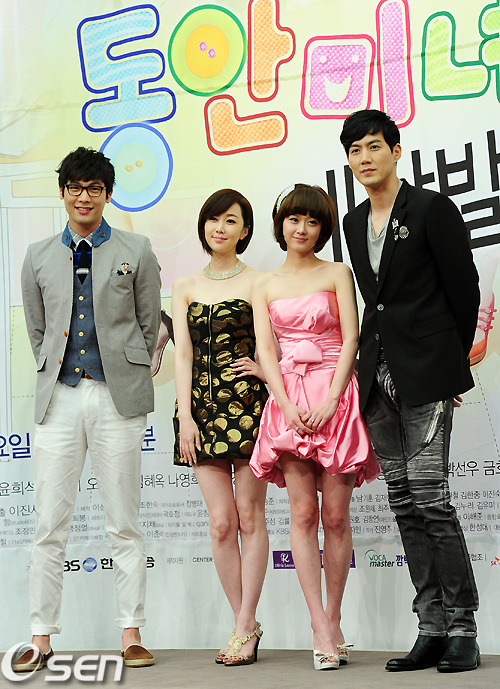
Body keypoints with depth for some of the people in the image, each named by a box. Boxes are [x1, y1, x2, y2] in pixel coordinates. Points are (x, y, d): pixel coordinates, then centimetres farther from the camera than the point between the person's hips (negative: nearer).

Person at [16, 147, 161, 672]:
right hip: (59, 397, 2)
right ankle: (41, 639, 11)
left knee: (124, 526, 2)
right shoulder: (39, 256, 13)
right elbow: (36, 330, 19)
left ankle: (131, 637, 10)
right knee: (49, 527, 2)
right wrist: (54, 372, 11)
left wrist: (127, 375, 6)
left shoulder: (135, 252, 6)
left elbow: (149, 324, 10)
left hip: (117, 398, -2)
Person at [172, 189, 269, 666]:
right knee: (221, 521, 0)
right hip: (203, 407, 3)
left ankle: (244, 626, 4)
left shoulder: (257, 282, 3)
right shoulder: (186, 287, 14)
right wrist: (185, 415, -1)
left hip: (249, 405, -3)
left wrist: (264, 367, -17)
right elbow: (183, 354, 7)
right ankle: (244, 624, 10)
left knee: (249, 515, -2)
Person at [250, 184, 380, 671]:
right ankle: (321, 629, -5)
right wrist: (286, 405, -10)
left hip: (335, 397, -1)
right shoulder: (264, 286, 14)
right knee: (303, 513, -6)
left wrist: (330, 401, -13)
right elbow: (265, 350, 5)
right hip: (288, 400, 1)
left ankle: (333, 619, 11)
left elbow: (350, 340, -1)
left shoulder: (337, 274, 8)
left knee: (335, 516, -2)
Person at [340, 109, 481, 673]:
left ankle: (462, 628, -1)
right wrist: (376, 359, 15)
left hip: (426, 373, -6)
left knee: (428, 492, -12)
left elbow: (464, 288, -2)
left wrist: (452, 359, 5)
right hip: (377, 374, 7)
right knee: (403, 501, 5)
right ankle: (433, 628, 10)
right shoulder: (354, 223, 16)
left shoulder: (432, 209, -4)